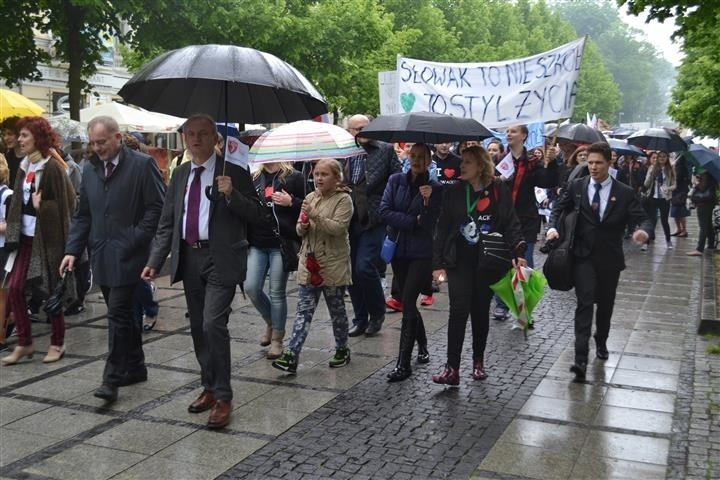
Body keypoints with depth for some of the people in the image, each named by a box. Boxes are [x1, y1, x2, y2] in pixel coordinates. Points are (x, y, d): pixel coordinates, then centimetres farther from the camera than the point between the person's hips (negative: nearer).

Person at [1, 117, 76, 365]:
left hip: (48, 238, -7)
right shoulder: (24, 167, 10)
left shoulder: (52, 167, -13)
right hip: (26, 237, 7)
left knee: (51, 291, 4)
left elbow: (66, 203, -13)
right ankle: (24, 343, 15)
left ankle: (57, 343, 19)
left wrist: (40, 206, -18)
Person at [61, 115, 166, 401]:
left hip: (127, 256, -6)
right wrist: (73, 250, 6)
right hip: (101, 256, 6)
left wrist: (135, 240, -13)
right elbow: (82, 214, 15)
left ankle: (112, 379, -2)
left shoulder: (142, 165, -6)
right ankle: (135, 367, 25)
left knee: (118, 314, -7)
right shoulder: (89, 169, 12)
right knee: (122, 314, 13)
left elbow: (157, 207, -7)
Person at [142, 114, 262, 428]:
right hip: (189, 258, 6)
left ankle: (223, 398, -3)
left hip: (221, 258, -6)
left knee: (213, 324, -15)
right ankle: (209, 388, 28)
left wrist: (232, 194, -22)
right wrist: (155, 261, 5)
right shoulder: (180, 174, 12)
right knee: (198, 328, 13)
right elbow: (167, 222, 13)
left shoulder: (233, 170, -4)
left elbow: (255, 213, -5)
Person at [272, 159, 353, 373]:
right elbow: (300, 230, 16)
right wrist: (303, 226, -6)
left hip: (333, 265, -4)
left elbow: (338, 227, -19)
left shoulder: (343, 200, -6)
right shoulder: (310, 198, 12)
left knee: (336, 311, 10)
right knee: (303, 311, 0)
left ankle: (342, 350, 27)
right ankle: (291, 357, -4)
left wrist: (315, 216, -25)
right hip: (309, 263, 5)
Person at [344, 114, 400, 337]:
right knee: (352, 271, 8)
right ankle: (360, 318, 24)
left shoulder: (385, 150, 2)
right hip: (349, 221, 4)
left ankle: (377, 313, 11)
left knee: (364, 267, -14)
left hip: (374, 220, -4)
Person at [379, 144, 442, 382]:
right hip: (398, 250, 4)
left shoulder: (435, 187, -4)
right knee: (408, 302, 13)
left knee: (408, 302, -11)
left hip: (422, 252, -4)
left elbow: (430, 225, -11)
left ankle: (403, 363, -7)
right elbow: (385, 211, -7)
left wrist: (427, 201, -26)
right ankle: (423, 347, 35)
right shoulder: (396, 180, 4)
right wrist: (414, 221, -11)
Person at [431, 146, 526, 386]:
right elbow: (442, 229, 3)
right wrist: (438, 264, -1)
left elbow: (511, 224, 0)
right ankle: (452, 368, -8)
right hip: (460, 261, 0)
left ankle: (478, 361, 26)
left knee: (481, 310, 10)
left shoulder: (499, 190, -1)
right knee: (459, 310, -9)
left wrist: (518, 253, -14)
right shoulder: (453, 192, 2)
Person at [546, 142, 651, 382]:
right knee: (585, 302, -14)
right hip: (583, 256, -1)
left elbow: (643, 219, -8)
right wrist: (552, 227, -13)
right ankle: (581, 358, -18)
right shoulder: (577, 186, 0)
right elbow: (559, 208, 8)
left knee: (605, 304, 16)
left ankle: (601, 342, 43)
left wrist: (644, 231, -32)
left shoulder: (625, 193, -4)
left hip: (609, 259, 1)